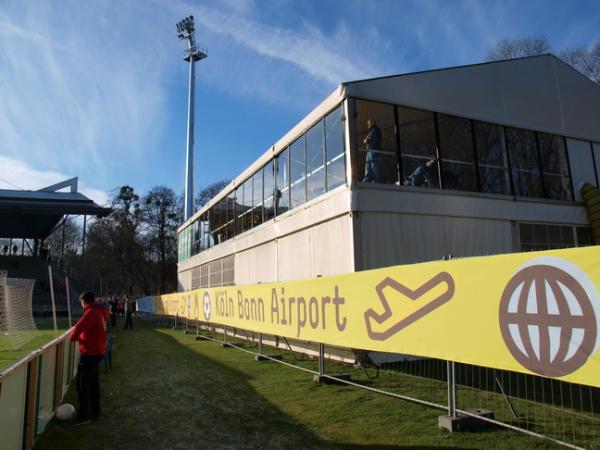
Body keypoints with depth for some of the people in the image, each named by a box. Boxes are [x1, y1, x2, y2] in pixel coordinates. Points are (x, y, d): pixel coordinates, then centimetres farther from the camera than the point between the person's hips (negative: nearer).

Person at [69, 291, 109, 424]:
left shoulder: (91, 312, -19)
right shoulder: (100, 312, 11)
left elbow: (79, 327, -25)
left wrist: (72, 337, -6)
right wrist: (78, 335, 4)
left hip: (89, 353, -10)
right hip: (97, 351, 10)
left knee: (82, 384, -1)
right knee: (93, 382, 18)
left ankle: (83, 415, 5)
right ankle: (95, 411, 28)